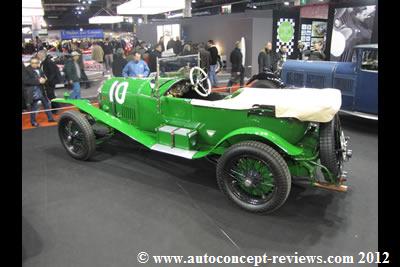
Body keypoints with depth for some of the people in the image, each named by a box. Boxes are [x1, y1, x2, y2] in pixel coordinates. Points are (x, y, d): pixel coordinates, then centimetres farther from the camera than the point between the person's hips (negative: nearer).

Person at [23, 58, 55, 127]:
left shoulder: (39, 69, 6)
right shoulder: (26, 70, -12)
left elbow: (43, 76, 17)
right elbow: (26, 80, -21)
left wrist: (43, 79, -8)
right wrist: (38, 81, -23)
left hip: (41, 90, 7)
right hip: (33, 92, -7)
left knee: (47, 104, 15)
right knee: (33, 107, 1)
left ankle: (50, 118, 29)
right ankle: (33, 122, 15)